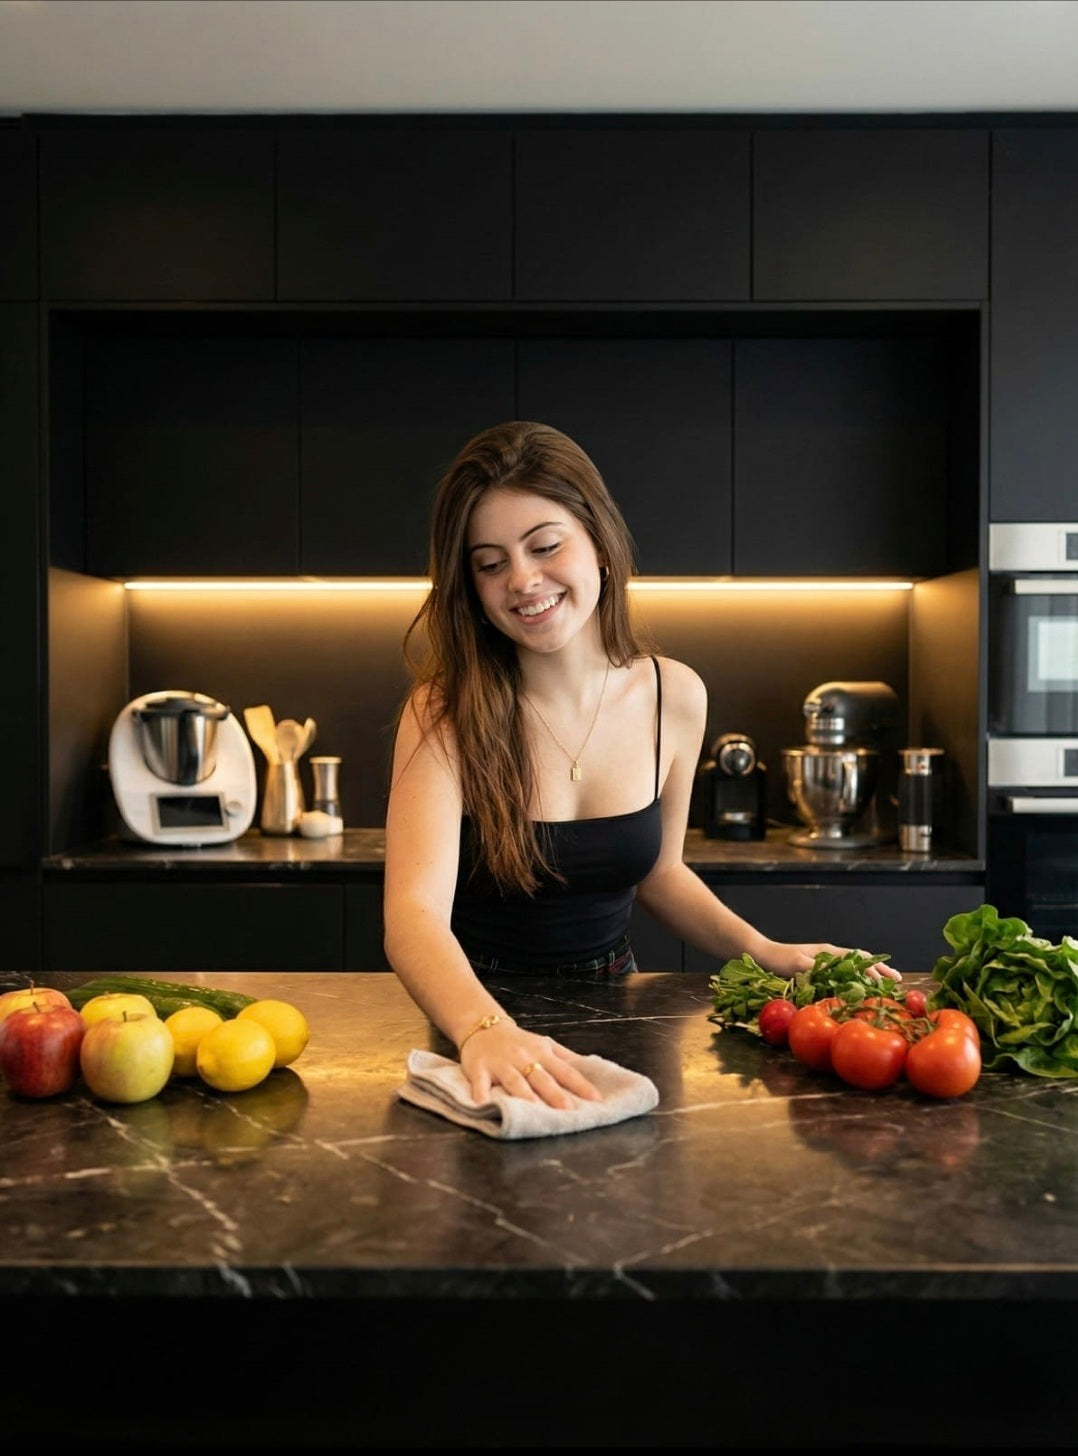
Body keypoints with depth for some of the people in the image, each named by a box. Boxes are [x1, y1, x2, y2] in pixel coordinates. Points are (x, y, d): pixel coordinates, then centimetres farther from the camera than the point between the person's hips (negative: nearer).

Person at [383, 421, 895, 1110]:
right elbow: (415, 915, -30)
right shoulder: (445, 715, -16)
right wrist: (485, 1029, -49)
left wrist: (763, 950, -4)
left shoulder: (675, 696, -5)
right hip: (481, 1009, -2)